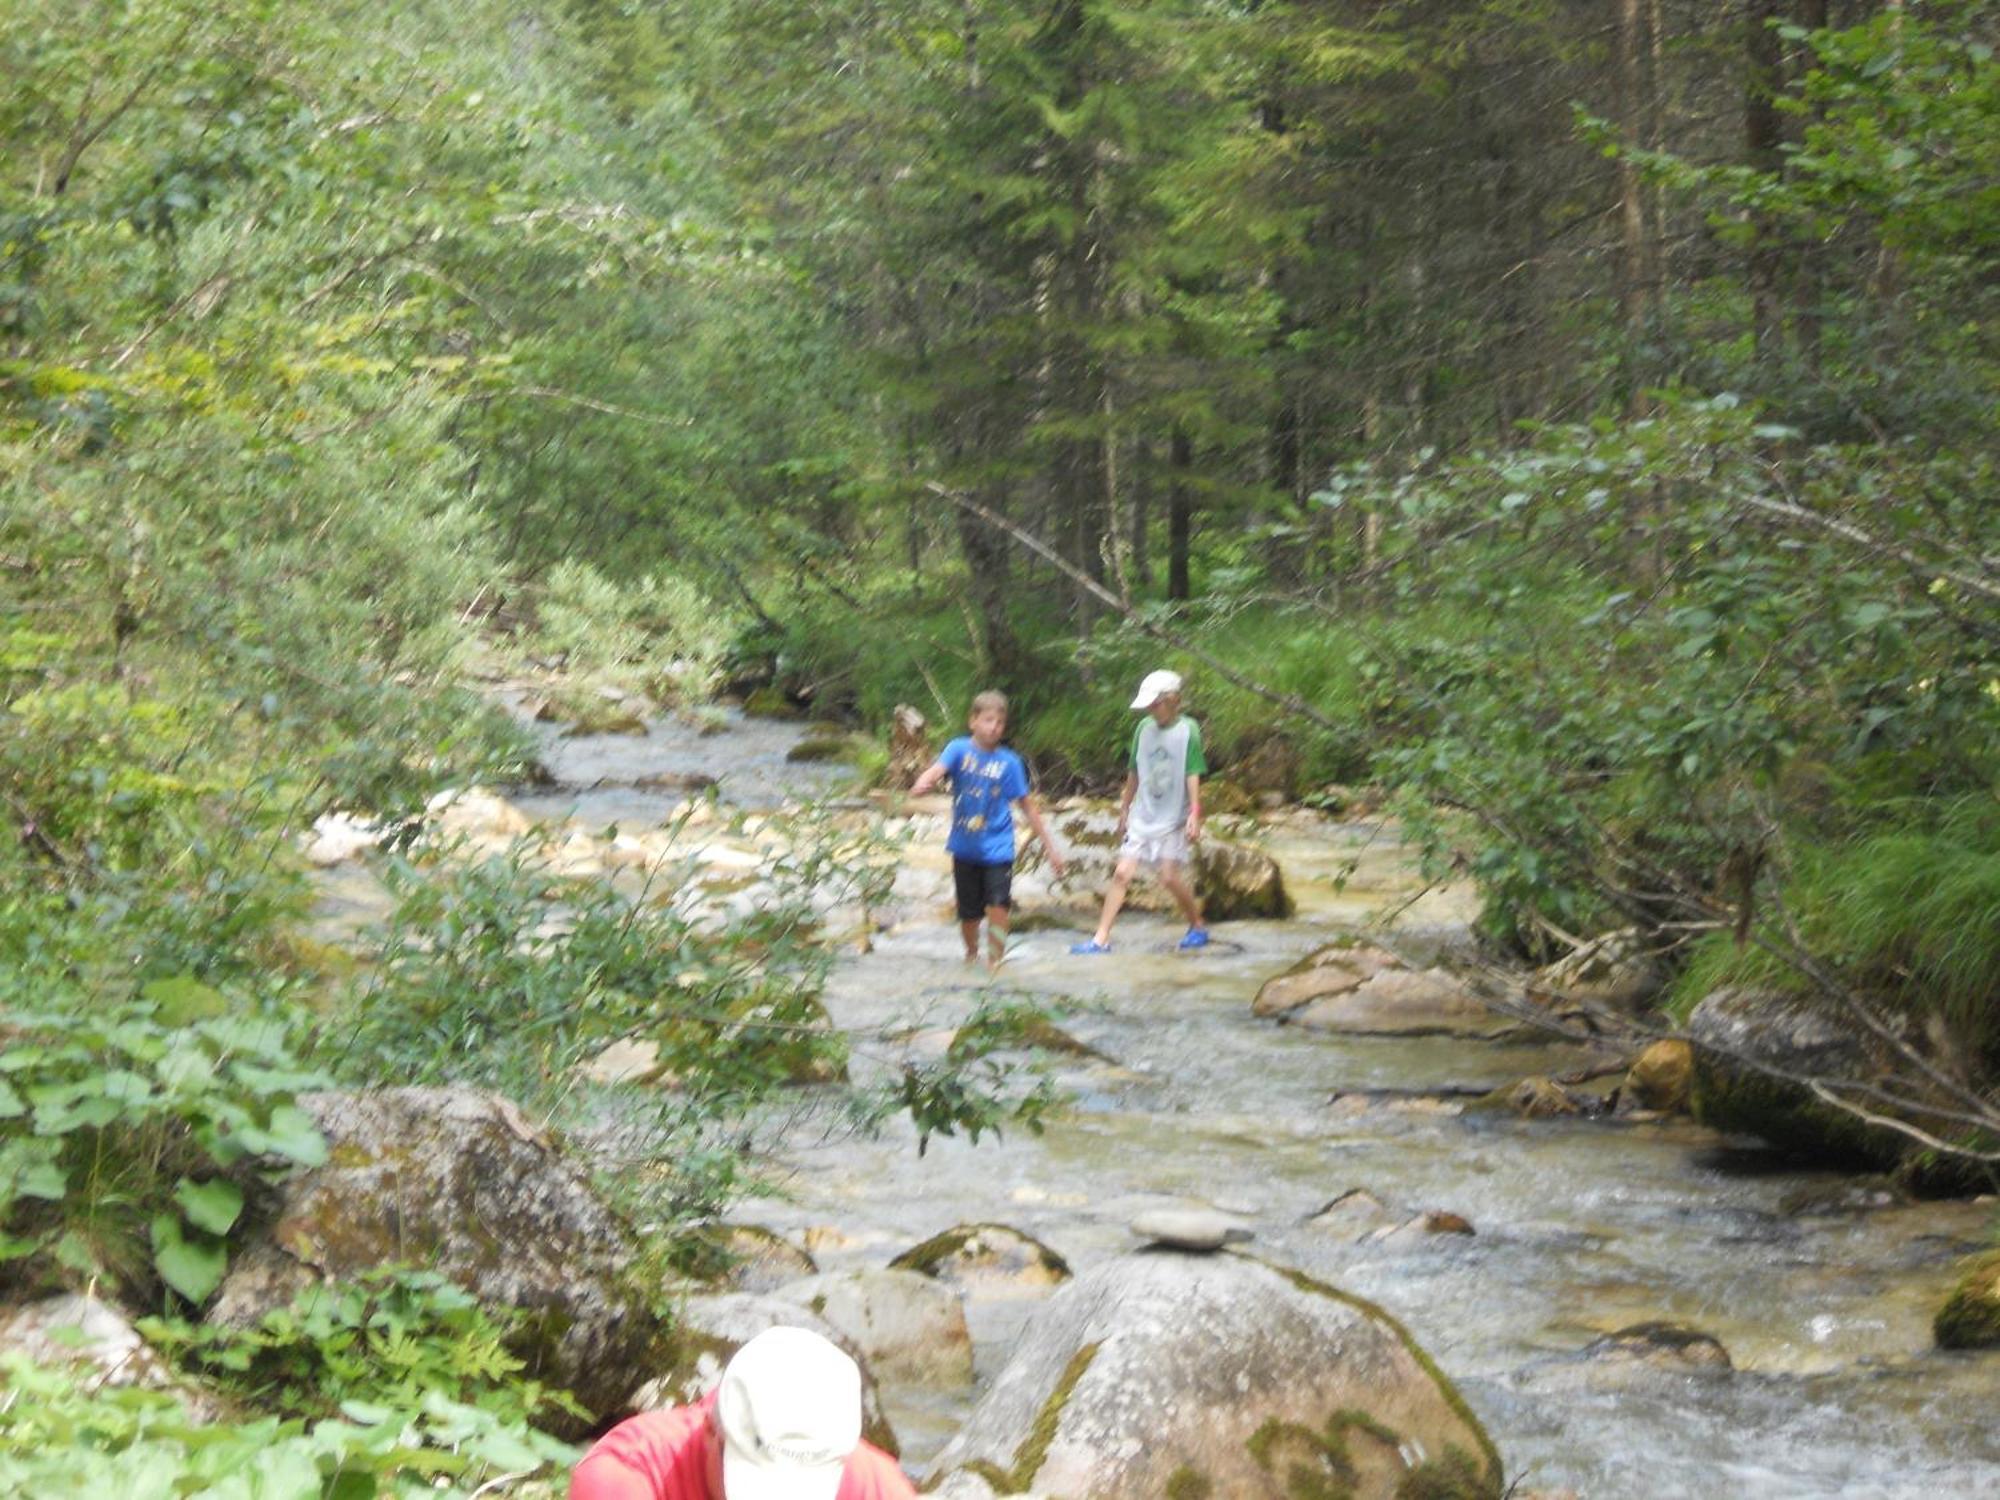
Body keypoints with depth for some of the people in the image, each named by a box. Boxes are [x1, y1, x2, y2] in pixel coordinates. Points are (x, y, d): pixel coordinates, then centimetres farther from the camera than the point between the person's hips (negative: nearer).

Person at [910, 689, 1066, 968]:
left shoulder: (1009, 762, -2)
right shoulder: (960, 749, -5)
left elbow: (1028, 807, 4)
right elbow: (938, 768, -25)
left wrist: (1051, 848, 5)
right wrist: (923, 783, -50)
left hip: (997, 848, -1)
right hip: (965, 847, 1)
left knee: (998, 905, -18)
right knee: (969, 912, 12)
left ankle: (995, 961, -5)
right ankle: (971, 954, 39)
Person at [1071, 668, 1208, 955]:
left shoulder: (1188, 730, -9)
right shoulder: (1144, 728, 5)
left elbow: (1193, 775, -10)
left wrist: (1194, 815, -18)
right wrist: (1124, 810, 18)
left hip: (1173, 819, -4)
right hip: (1142, 816, 4)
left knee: (1170, 876, -9)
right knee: (1122, 872, -4)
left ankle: (1197, 927, 15)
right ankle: (1101, 939, -4)